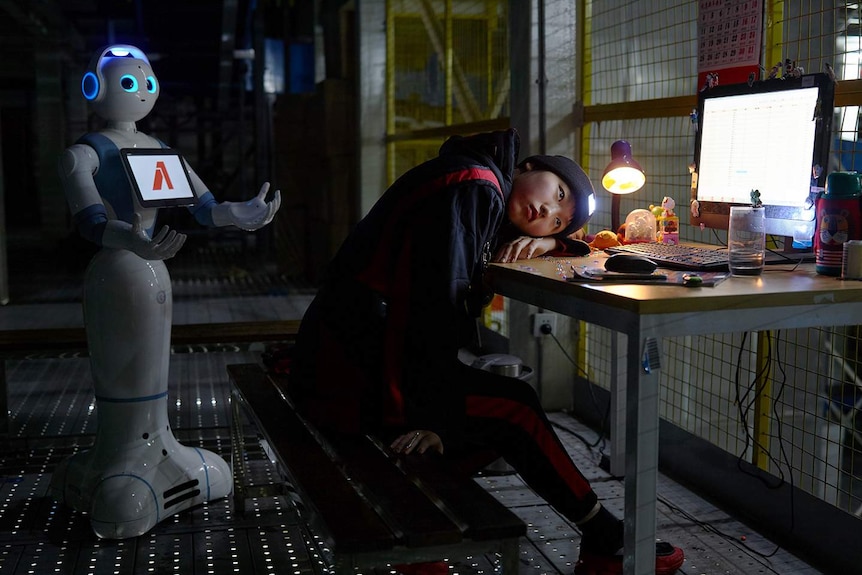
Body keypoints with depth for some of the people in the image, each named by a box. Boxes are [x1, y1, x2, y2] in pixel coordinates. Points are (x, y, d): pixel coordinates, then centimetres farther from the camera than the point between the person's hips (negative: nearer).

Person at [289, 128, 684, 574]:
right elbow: (435, 304, -23)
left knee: (503, 420, 14)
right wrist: (433, 415, -21)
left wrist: (546, 241, 2)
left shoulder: (482, 195, 16)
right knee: (514, 407, -3)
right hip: (354, 377, -10)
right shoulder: (475, 188, -14)